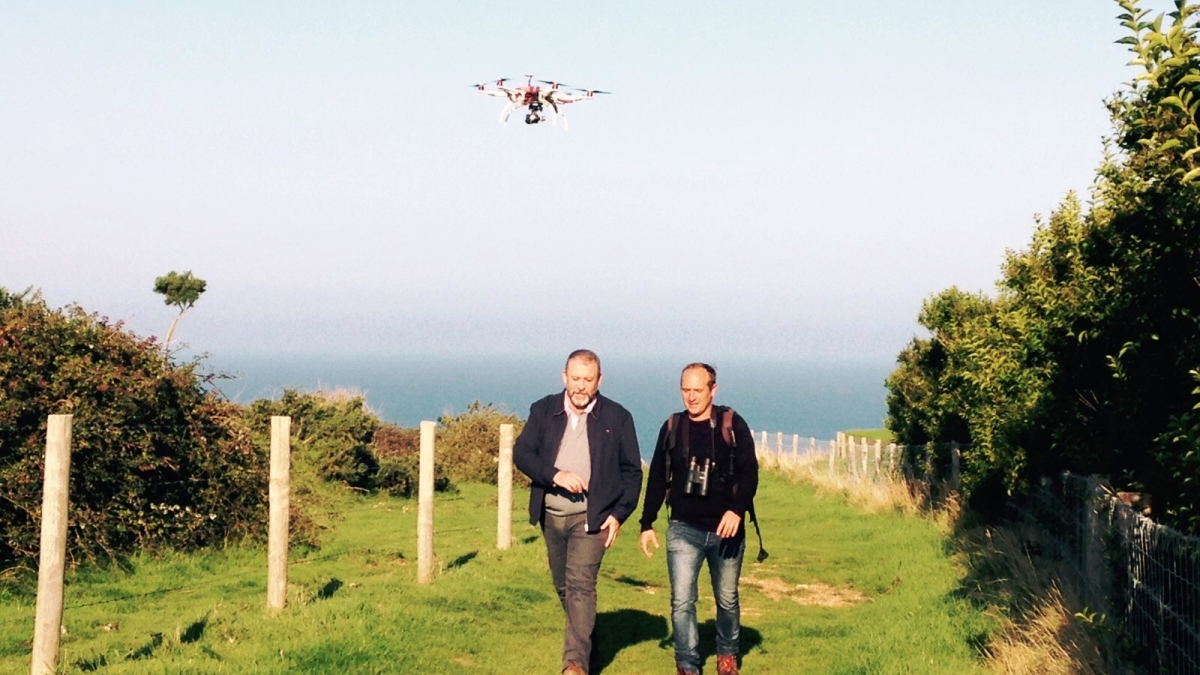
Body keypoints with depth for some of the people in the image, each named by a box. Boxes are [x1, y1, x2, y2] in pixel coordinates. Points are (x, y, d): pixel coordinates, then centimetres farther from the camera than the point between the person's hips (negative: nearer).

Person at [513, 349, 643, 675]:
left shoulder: (617, 417, -3)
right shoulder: (543, 411, 2)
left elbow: (632, 471, 0)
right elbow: (521, 453, -4)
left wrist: (619, 514, -10)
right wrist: (555, 475, -20)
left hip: (591, 516, -4)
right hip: (551, 514, 4)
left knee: (581, 584, -15)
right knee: (563, 585, 15)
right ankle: (584, 638, 35)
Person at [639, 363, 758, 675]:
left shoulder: (732, 424, -4)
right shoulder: (672, 427, 4)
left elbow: (749, 471, -8)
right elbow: (657, 478, 9)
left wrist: (737, 510, -23)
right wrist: (647, 523, 7)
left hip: (725, 529, -1)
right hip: (683, 529, 1)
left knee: (727, 599, 13)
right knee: (681, 600, -7)